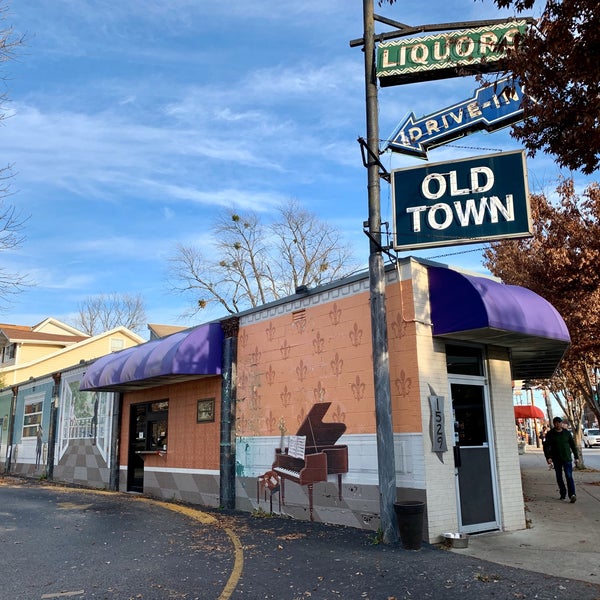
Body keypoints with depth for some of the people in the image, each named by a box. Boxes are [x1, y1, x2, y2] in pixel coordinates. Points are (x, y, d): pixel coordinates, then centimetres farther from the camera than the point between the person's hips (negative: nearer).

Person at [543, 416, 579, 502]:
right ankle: (563, 494, 19)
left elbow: (573, 445, 12)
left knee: (569, 476, -11)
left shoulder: (567, 433, 5)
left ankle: (572, 495, -17)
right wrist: (548, 457, -18)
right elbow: (546, 446, -5)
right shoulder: (550, 434, -1)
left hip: (567, 458, -1)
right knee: (559, 478, 8)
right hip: (556, 460, 1)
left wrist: (576, 457, 10)